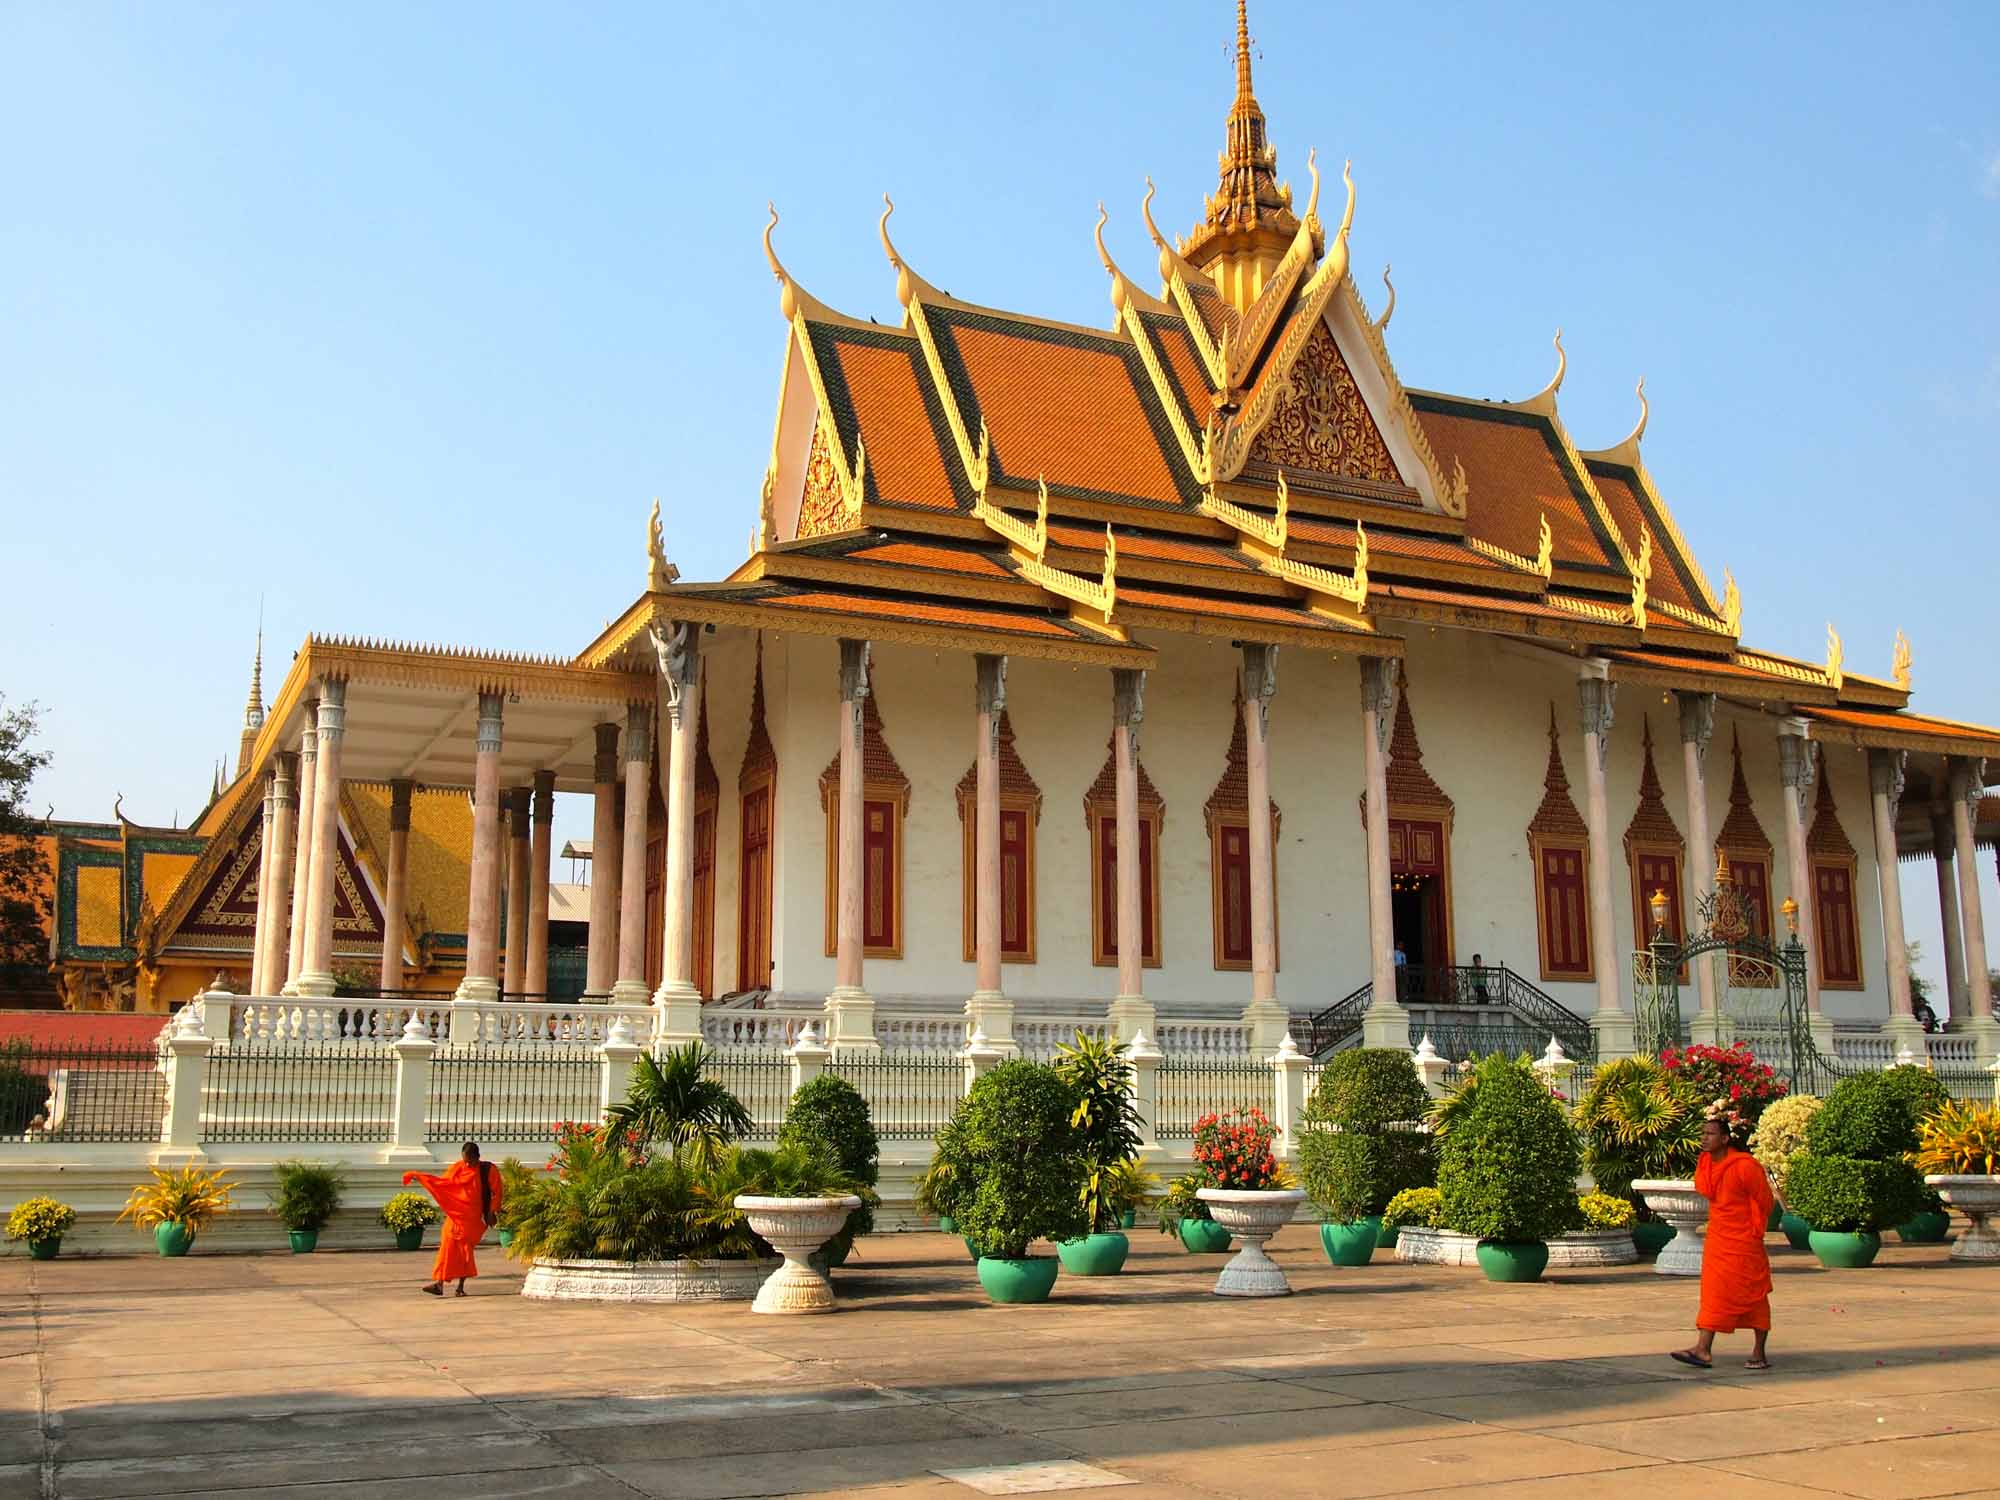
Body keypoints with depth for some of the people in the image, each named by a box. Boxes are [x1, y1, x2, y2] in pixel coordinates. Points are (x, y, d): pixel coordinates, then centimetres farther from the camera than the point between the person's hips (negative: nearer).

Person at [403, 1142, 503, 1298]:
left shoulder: (489, 1170, -6)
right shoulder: (458, 1167, 3)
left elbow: (496, 1193, -2)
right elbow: (443, 1181, 16)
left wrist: (492, 1213, -7)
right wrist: (419, 1176, 12)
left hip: (472, 1218, -3)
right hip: (455, 1215, 3)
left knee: (465, 1249, -3)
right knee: (448, 1246, -8)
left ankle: (461, 1286, 6)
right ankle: (439, 1283, -11)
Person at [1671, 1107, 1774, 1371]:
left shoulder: (1745, 1166, -19)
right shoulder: (1707, 1163, 3)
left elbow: (1764, 1200, -10)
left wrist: (1755, 1230, -3)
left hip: (1743, 1242, -7)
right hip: (1717, 1238, 8)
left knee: (1754, 1295, 2)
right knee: (1713, 1293, 3)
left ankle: (1759, 1354, 10)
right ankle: (1703, 1349, 0)